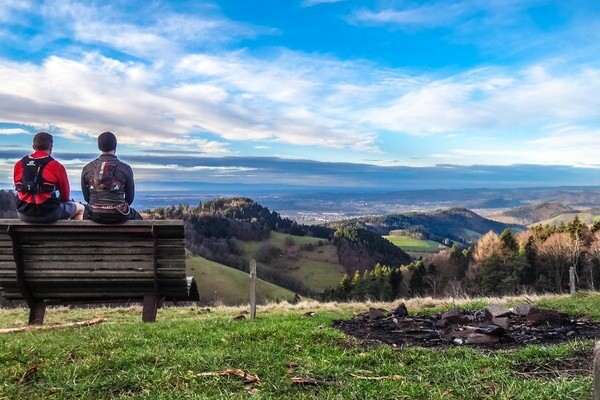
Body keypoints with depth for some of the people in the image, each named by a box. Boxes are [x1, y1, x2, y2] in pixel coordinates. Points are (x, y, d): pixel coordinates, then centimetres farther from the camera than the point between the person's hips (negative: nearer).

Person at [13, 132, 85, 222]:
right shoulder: (56, 166, -11)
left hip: (24, 214, 5)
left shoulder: (19, 164, 1)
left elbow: (19, 190, 14)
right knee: (80, 208, 20)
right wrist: (59, 201, 21)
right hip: (49, 213, -5)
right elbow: (65, 195, -1)